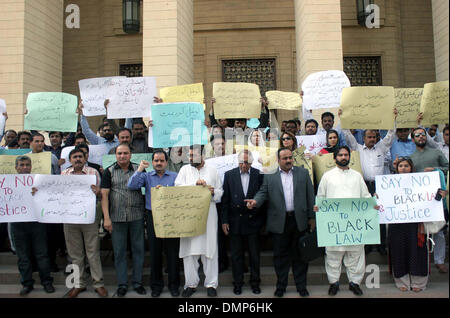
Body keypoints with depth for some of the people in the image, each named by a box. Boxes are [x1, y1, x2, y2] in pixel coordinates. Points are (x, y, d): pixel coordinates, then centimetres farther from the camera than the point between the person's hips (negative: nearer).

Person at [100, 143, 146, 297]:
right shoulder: (109, 171, 3)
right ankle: (122, 284, 18)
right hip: (117, 217, 0)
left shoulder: (139, 169, 5)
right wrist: (106, 218, -8)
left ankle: (137, 281, 20)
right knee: (119, 251, 6)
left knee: (138, 249, 7)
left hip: (137, 216, 1)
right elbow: (104, 195, -2)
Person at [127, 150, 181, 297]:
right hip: (153, 217, 1)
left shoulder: (175, 176, 7)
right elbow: (131, 185, -5)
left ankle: (174, 284, 15)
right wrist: (140, 169, -10)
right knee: (155, 252, 7)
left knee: (172, 252, 2)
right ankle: (156, 284, 20)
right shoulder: (147, 176, 10)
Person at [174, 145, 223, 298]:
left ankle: (211, 284, 10)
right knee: (189, 250, 2)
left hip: (208, 215, 0)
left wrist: (213, 191, -7)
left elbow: (220, 192, 15)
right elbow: (178, 188, -4)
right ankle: (191, 283, 14)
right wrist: (195, 184, -15)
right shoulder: (185, 169, 10)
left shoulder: (213, 171, 13)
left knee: (210, 249, 1)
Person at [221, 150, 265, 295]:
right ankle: (237, 283, 22)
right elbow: (225, 199, 1)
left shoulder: (259, 175, -1)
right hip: (235, 221, 1)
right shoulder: (229, 175, 1)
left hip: (253, 221, 0)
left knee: (254, 254, 9)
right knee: (236, 254, 9)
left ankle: (255, 282, 24)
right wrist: (224, 220, -2)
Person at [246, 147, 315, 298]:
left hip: (299, 221, 1)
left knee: (299, 255, 9)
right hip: (279, 222, 0)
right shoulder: (269, 175, 5)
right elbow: (263, 192, 2)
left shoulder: (303, 173, 6)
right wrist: (255, 201, -21)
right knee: (280, 255, 7)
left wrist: (312, 217, 3)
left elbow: (310, 195, 6)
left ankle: (301, 286, 22)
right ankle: (281, 286, 21)